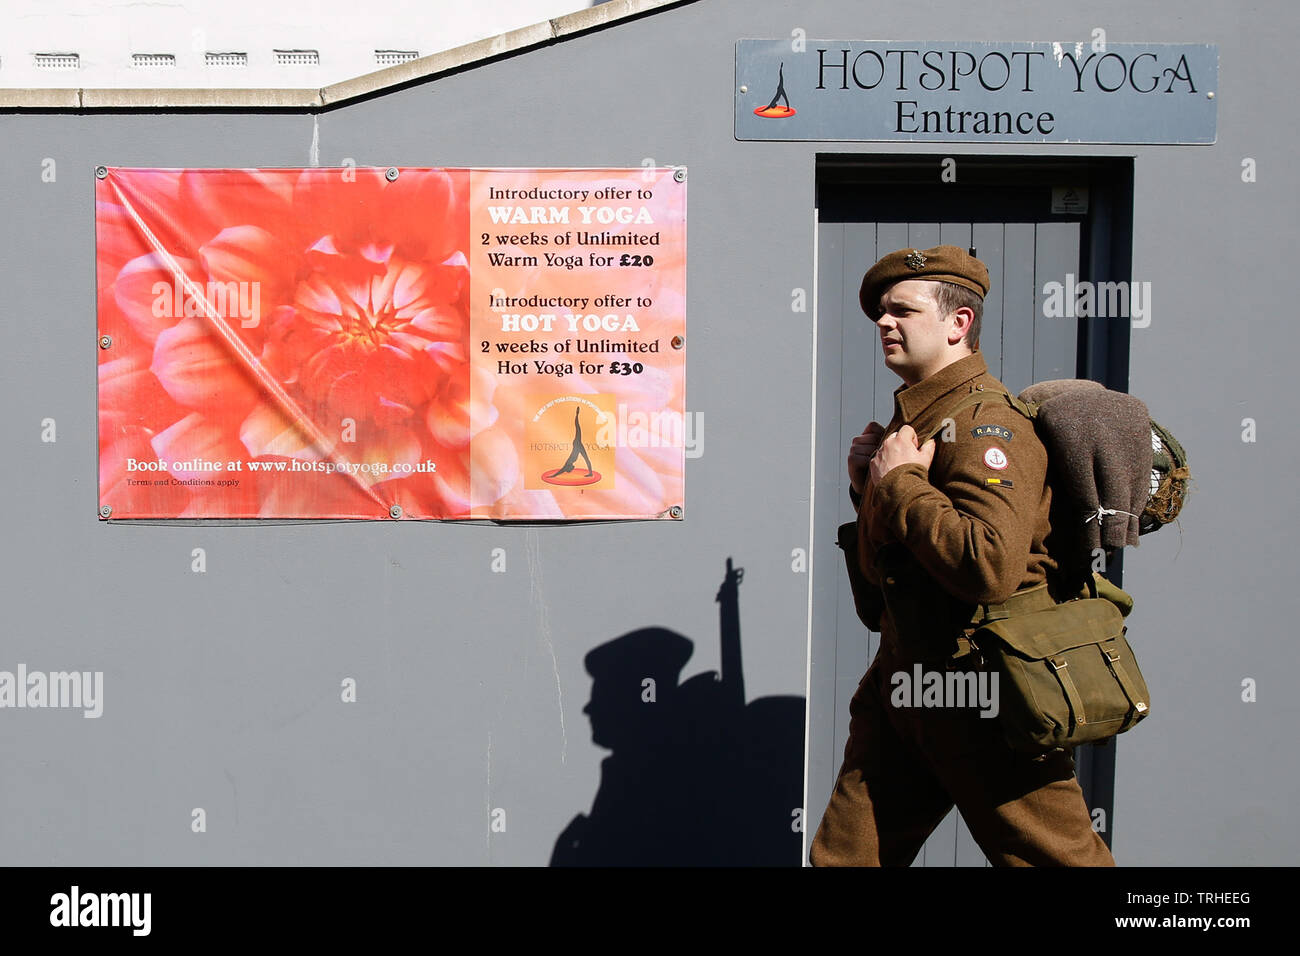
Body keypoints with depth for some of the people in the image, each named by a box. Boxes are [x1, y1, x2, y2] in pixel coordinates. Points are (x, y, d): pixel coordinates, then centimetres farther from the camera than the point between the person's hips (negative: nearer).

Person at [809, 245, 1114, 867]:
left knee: (1056, 857, 8)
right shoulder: (916, 415, 12)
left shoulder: (986, 423, -18)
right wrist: (868, 485, 3)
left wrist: (900, 482, -21)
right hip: (902, 679, 9)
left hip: (982, 698, -9)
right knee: (844, 854, 12)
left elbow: (990, 567, -35)